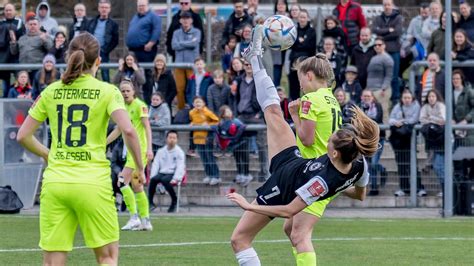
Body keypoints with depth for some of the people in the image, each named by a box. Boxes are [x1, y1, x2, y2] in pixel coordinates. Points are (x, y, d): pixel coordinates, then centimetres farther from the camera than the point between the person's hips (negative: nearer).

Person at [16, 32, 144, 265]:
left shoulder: (51, 91, 8)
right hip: (92, 183, -3)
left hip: (54, 182, 3)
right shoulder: (107, 91, -2)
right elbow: (128, 130, -16)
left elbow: (23, 136, 10)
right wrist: (139, 168, -2)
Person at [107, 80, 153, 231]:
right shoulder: (123, 107, 14)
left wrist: (149, 148, -23)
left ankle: (134, 217, -15)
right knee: (136, 187, 9)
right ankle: (145, 221, 13)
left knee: (122, 181, -16)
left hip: (140, 149, -8)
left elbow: (147, 127, -14)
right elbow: (118, 130, 23)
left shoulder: (139, 105, -9)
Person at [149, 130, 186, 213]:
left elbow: (180, 167, -8)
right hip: (162, 173, 4)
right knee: (154, 179, -29)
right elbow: (155, 164, 9)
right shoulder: (161, 151, 13)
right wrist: (152, 176, -7)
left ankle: (174, 201, -20)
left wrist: (175, 179, -21)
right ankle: (150, 201, -23)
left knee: (164, 180, -35)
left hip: (173, 174, -4)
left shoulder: (179, 152, 1)